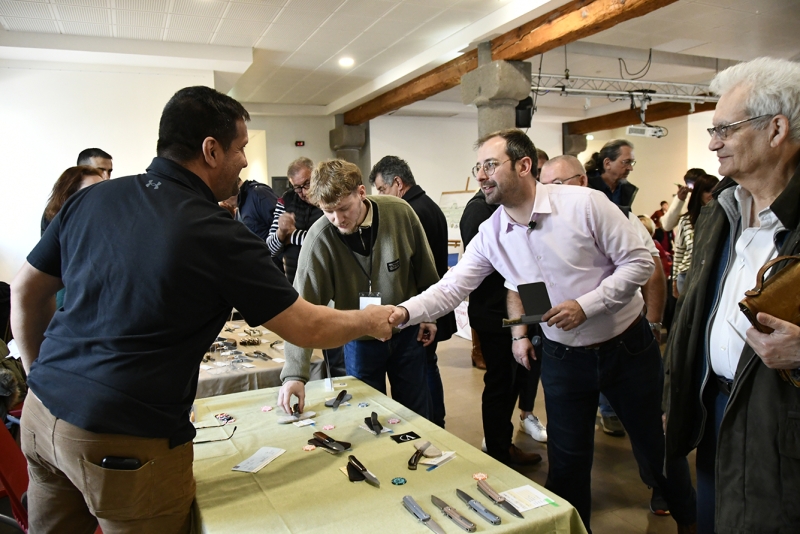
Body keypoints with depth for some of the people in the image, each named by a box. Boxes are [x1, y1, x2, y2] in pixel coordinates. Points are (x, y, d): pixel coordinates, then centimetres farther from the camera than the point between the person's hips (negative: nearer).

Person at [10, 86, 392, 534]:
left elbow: (26, 293, 11)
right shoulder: (219, 237, -17)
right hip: (126, 442, -6)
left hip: (42, 413, 7)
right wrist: (371, 321, 8)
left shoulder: (92, 198, 1)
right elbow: (308, 329, -10)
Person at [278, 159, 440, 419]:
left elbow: (425, 269, -2)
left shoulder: (400, 212, -18)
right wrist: (295, 374, -31)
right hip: (360, 340, -1)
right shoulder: (319, 238, -23)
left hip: (407, 332, 1)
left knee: (417, 415, 16)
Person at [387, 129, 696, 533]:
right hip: (563, 357, 2)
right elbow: (450, 288, -12)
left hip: (626, 345, -2)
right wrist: (403, 312, -29)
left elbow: (639, 262, -15)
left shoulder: (584, 203, -19)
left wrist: (585, 305, -26)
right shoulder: (490, 235, -8)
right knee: (567, 461, 11)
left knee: (654, 443, 18)